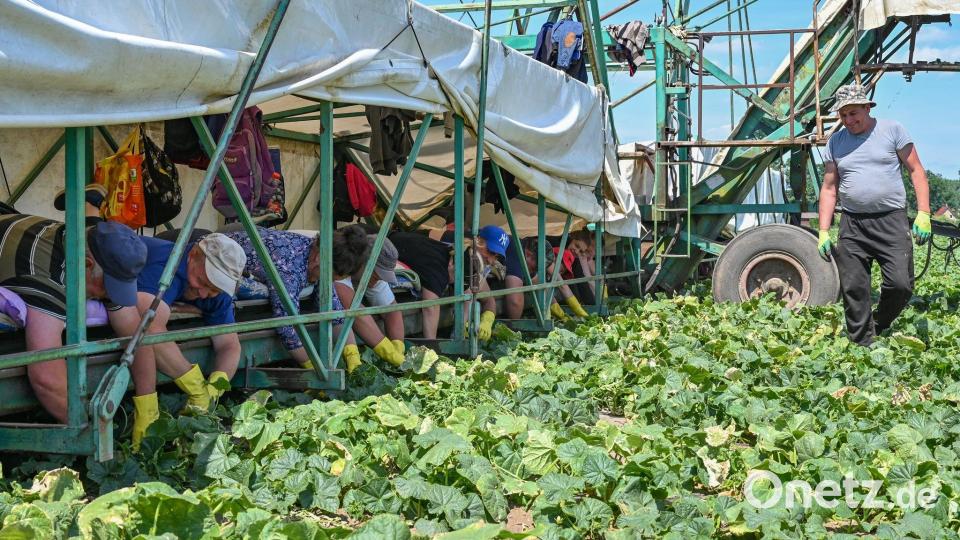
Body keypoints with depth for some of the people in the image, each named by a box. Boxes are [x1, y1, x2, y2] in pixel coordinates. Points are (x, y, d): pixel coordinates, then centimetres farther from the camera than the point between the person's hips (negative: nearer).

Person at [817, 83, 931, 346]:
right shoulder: (835, 142, 11)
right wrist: (823, 232, 5)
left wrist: (923, 213, -6)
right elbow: (829, 189, 13)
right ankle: (862, 346, 9)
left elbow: (916, 170, 4)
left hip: (891, 220, -2)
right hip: (852, 226, 2)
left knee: (900, 285, -11)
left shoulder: (892, 130, 3)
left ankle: (877, 328, 15)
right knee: (853, 290, -1)